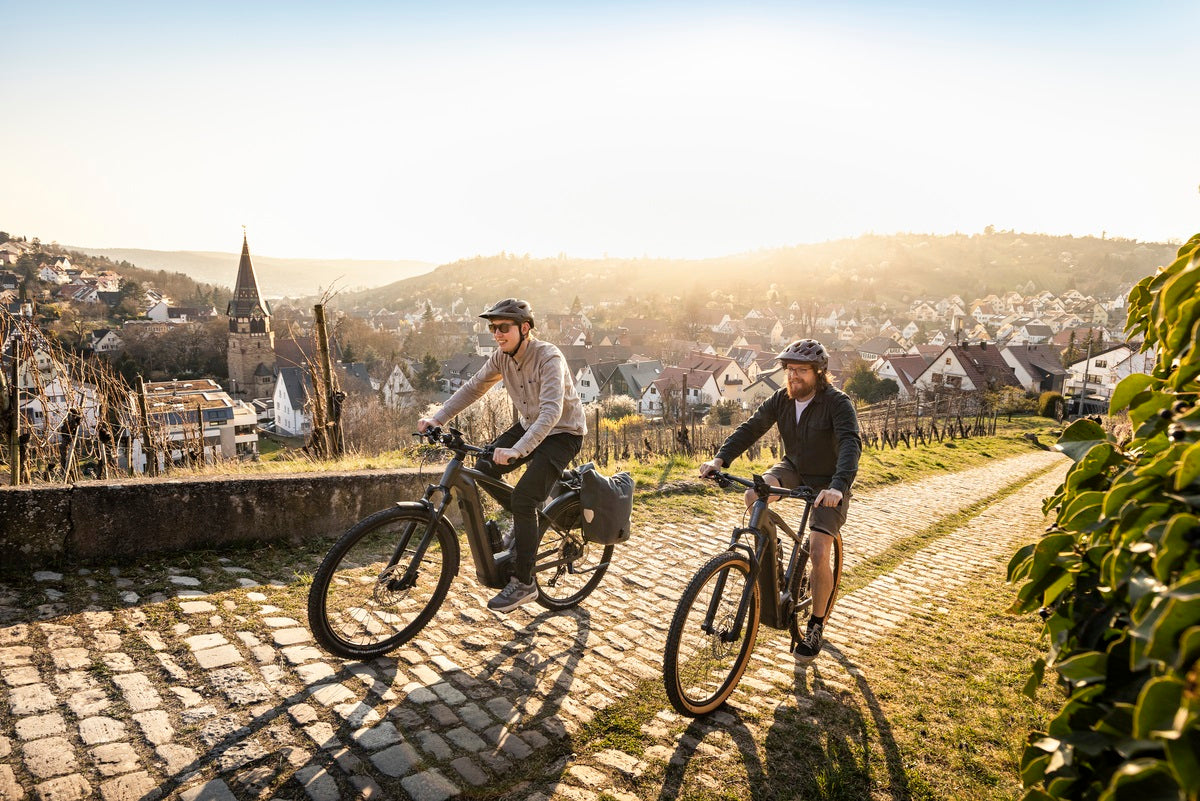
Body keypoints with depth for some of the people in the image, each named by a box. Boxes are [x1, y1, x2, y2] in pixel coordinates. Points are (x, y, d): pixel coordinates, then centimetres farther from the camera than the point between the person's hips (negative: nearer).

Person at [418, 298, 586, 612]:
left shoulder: (548, 357, -28)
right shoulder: (502, 357, -6)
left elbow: (551, 412, -39)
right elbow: (472, 389, 1)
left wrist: (517, 451, -50)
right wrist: (437, 419, -12)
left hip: (562, 432, -8)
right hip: (529, 426, 8)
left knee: (523, 498, -19)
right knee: (484, 469, -5)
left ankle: (523, 583, -6)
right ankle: (527, 521, 19)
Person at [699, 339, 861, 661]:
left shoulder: (837, 402, -22)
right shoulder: (781, 399, -7)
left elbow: (851, 443, -36)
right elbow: (750, 428, -13)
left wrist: (838, 486, -54)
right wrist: (720, 458, -29)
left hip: (828, 482, -4)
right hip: (793, 469, 4)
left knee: (819, 554, -14)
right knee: (753, 495, -27)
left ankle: (816, 626, 9)